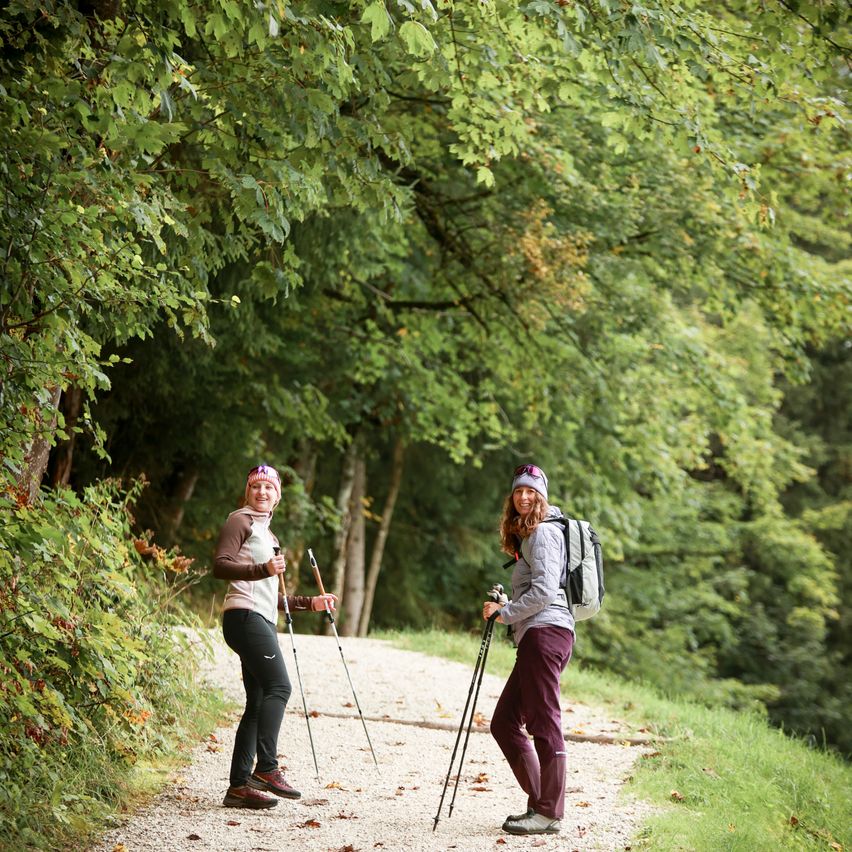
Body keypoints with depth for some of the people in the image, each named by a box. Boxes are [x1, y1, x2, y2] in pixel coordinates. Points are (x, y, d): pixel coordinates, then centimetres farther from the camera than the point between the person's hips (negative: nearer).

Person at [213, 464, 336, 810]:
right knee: (278, 686, -20)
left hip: (262, 621, 9)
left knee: (258, 703, 4)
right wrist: (263, 569, -26)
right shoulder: (241, 521, 0)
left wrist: (310, 602, 23)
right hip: (245, 615, -9)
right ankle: (266, 768, -24)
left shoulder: (267, 534, 27)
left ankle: (239, 786, 4)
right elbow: (220, 565, -15)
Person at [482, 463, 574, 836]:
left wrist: (504, 613, -7)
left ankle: (550, 813, -6)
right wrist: (505, 605, 13)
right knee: (504, 723, 9)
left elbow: (543, 591, -14)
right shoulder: (528, 535, 25)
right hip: (536, 635, 10)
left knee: (544, 722, -9)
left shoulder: (543, 532, -5)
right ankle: (539, 802, 12)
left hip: (545, 631, -10)